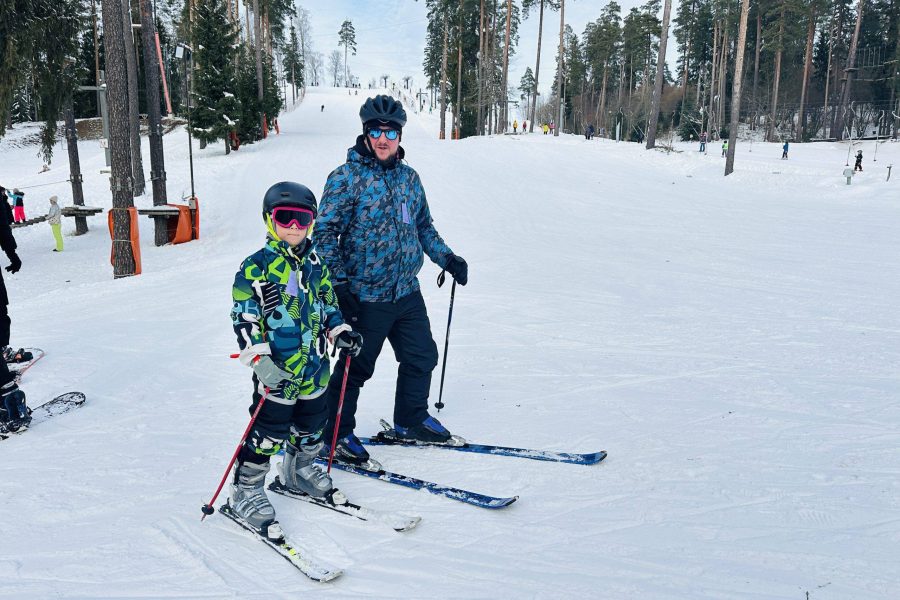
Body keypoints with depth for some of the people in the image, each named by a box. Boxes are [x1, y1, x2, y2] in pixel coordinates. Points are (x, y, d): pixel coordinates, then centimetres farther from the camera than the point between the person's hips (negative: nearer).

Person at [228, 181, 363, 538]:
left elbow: (327, 304, 21)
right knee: (269, 433, 0)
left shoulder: (315, 265, 9)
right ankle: (245, 492, 18)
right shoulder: (257, 267, -11)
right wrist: (259, 359, -22)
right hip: (277, 371, -6)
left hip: (314, 366, 7)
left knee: (311, 427, 20)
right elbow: (244, 317, -14)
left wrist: (340, 333, 8)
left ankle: (300, 472, 44)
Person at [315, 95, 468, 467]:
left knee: (422, 356, 16)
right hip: (365, 296, -6)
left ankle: (411, 421, 37)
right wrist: (340, 283, -19)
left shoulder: (408, 177, 9)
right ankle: (337, 435, 23)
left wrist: (447, 259, 14)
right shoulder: (347, 177, -10)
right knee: (356, 367, 5)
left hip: (407, 292, 7)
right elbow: (326, 232, -12)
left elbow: (423, 226, 21)